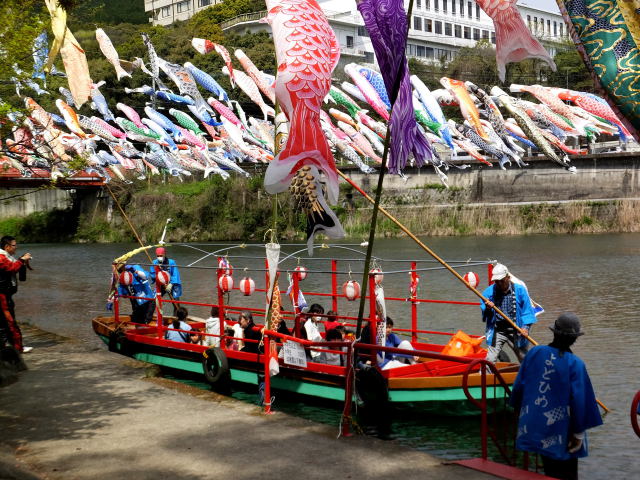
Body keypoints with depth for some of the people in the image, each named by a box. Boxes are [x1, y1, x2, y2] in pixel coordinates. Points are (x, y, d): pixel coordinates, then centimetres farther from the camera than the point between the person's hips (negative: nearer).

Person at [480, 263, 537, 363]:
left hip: (515, 331, 0)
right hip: (497, 331, 0)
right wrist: (487, 308, -22)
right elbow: (483, 309, 2)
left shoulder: (519, 290, -4)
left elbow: (527, 310, -3)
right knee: (490, 360, -6)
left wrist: (525, 327, -15)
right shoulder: (489, 291, 0)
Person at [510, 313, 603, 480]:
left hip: (534, 427, 4)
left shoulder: (534, 353, -5)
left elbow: (518, 385, 1)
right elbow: (579, 401, -16)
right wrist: (579, 433, -5)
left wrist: (521, 409, 18)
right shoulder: (575, 364, -16)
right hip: (561, 435, -4)